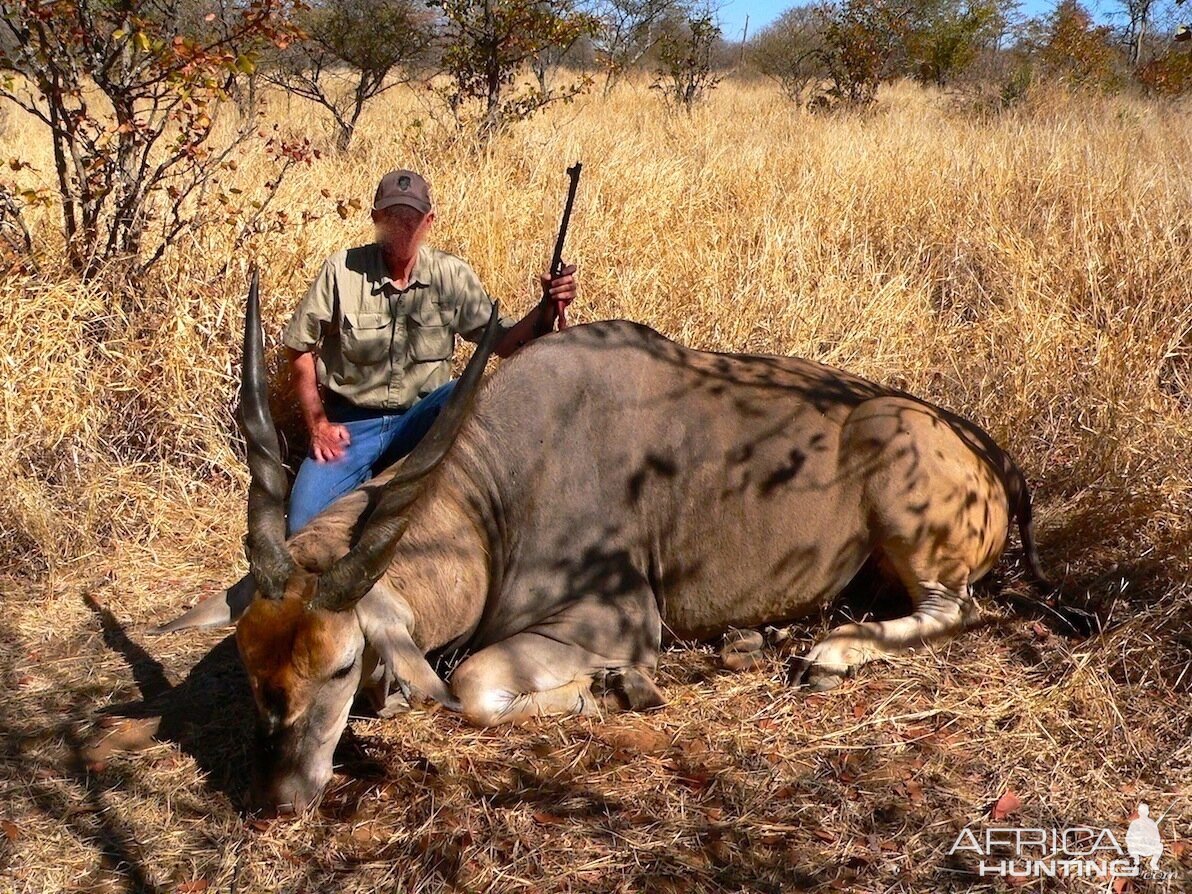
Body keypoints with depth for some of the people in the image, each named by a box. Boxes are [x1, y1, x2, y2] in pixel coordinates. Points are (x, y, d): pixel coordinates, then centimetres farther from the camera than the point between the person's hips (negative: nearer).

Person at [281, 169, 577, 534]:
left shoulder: (453, 276, -4)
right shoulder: (342, 271, -9)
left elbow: (504, 342, -6)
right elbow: (299, 347, -1)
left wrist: (547, 308, -25)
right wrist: (318, 425, -5)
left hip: (421, 418, 1)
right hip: (351, 424, -1)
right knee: (305, 526, -19)